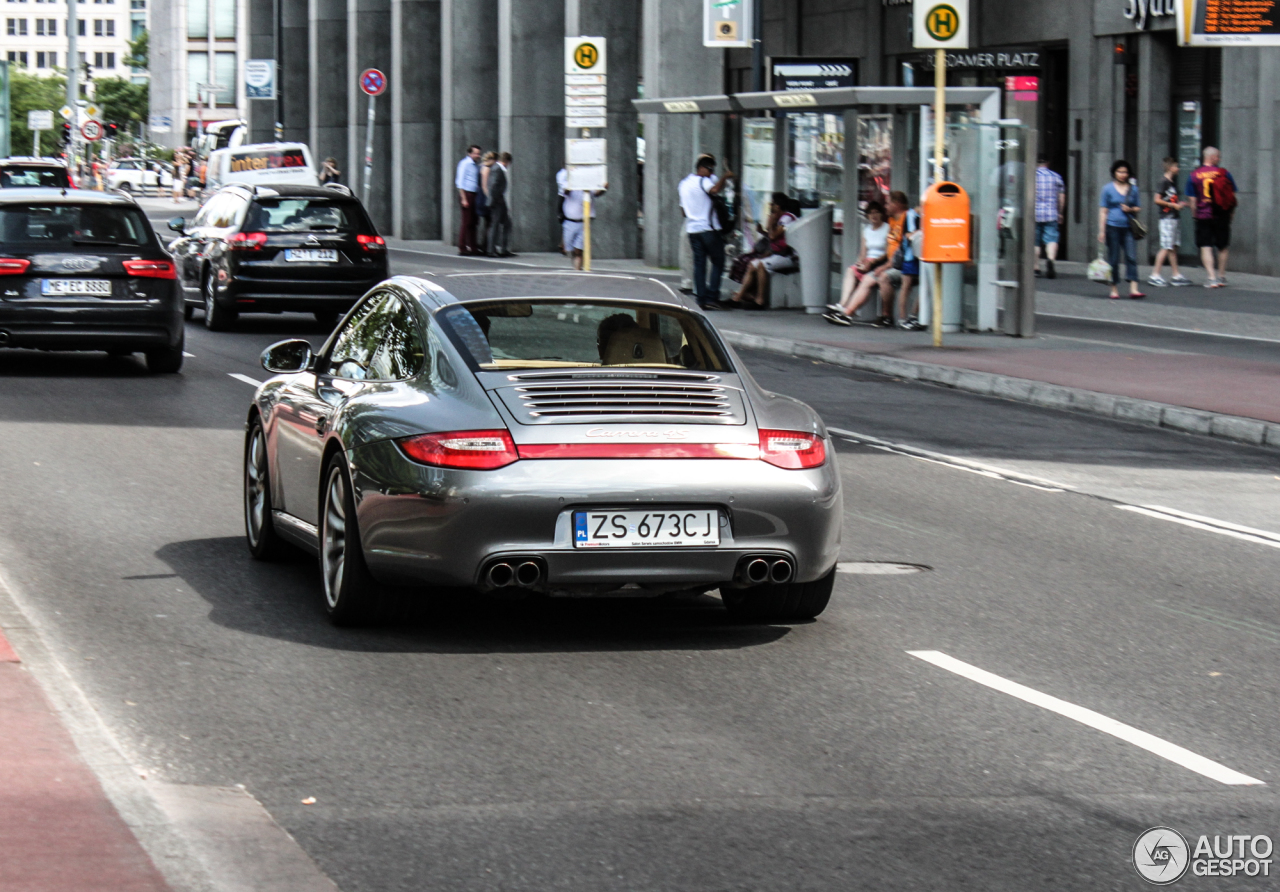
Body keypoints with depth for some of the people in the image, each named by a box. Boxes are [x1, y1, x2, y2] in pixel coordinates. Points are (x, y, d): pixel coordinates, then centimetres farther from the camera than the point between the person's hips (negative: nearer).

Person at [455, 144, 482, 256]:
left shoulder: (476, 165, 15)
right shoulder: (464, 164, -8)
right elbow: (460, 182, -11)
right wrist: (463, 199, -16)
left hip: (474, 195, 8)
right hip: (466, 193, -8)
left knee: (473, 222, 8)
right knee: (466, 222, -7)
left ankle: (472, 247, 11)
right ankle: (462, 248, -4)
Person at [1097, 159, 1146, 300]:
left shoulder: (1133, 189, 11)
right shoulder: (1108, 189, 4)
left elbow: (1138, 208, 18)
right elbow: (1103, 211, 3)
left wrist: (1130, 209, -6)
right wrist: (1101, 231, -3)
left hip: (1128, 228, 2)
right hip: (1113, 227, -2)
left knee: (1131, 257, -10)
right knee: (1113, 259, 2)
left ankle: (1133, 289, -15)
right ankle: (1114, 289, 10)